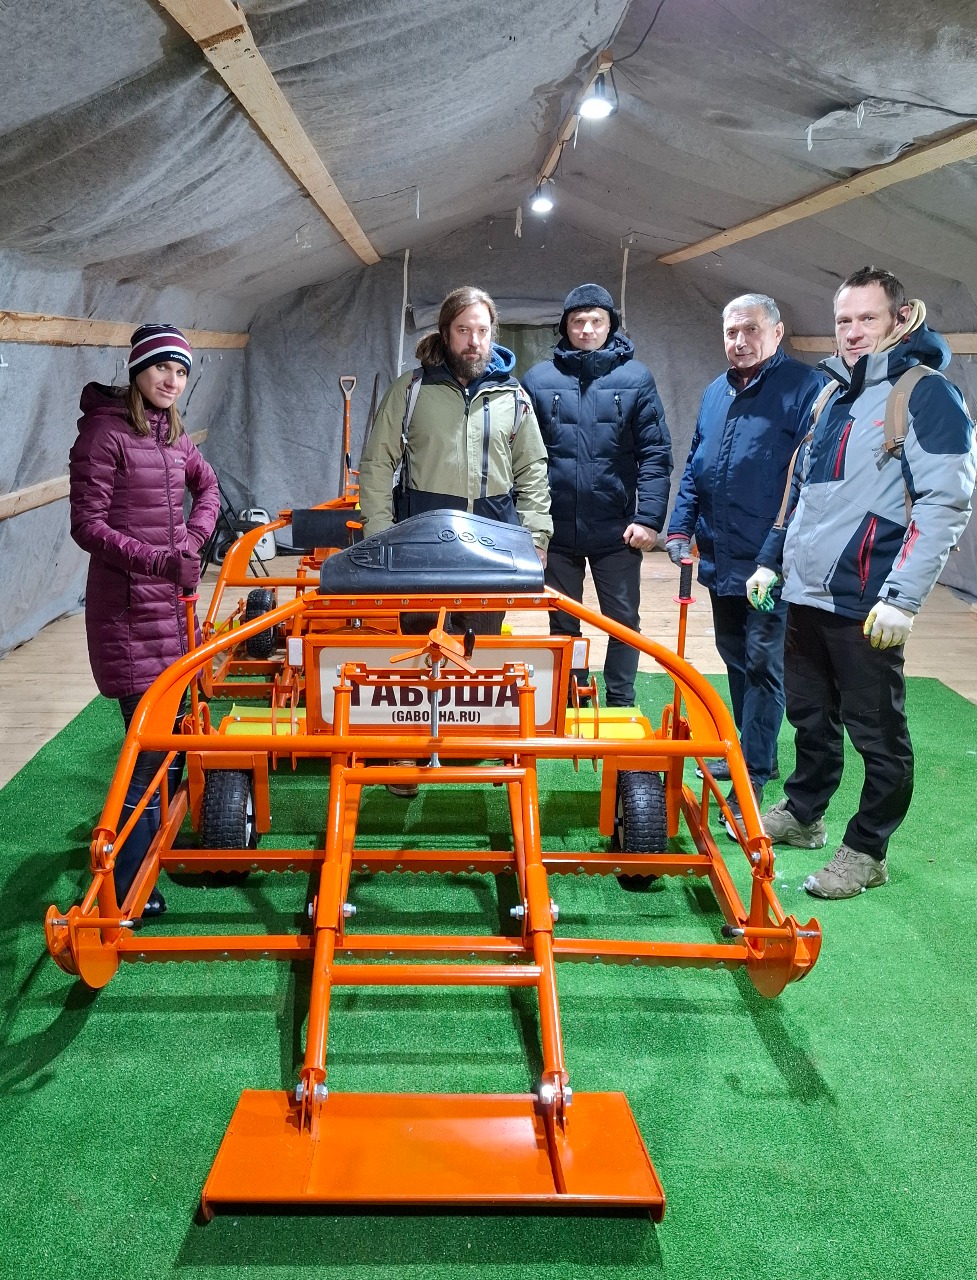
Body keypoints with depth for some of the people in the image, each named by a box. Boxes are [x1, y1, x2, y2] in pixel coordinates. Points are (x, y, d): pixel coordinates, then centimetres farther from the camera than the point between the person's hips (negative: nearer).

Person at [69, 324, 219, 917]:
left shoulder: (174, 435, 11)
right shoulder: (104, 433, -10)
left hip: (173, 596, 8)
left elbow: (207, 485, 29)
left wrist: (192, 540, 11)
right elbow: (88, 525, -13)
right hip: (128, 603, -7)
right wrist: (155, 560, -25)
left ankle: (160, 841, 32)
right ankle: (126, 888, -1)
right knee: (148, 743, -9)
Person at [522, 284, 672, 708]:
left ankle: (620, 707, 21)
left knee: (623, 622, 7)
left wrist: (649, 518, -12)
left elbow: (655, 454, -4)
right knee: (563, 625, 12)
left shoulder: (635, 378, -1)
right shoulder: (539, 379, 1)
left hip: (616, 529, -1)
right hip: (556, 528, 1)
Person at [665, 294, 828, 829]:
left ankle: (753, 776, 6)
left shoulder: (806, 387, -10)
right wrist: (680, 527, 10)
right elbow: (694, 467, 19)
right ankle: (750, 752, 32)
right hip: (720, 561, 8)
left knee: (763, 665, -2)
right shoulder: (715, 393, 14)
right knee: (737, 660, 17)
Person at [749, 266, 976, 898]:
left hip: (865, 605, -7)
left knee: (876, 732, 4)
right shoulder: (833, 396, 16)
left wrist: (903, 596, -21)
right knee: (810, 716, 19)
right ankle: (802, 814, 36)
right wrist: (771, 560, 20)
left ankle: (867, 851, 16)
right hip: (806, 593, 8)